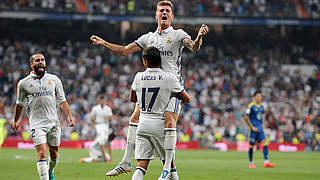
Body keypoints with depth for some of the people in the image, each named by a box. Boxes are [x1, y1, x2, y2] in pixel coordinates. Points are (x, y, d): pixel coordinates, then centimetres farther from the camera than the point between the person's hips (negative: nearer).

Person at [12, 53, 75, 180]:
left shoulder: (54, 79, 9)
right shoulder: (24, 83, 5)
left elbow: (61, 100, 12)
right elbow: (20, 104, 17)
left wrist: (69, 116, 1)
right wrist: (16, 120, 24)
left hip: (53, 122, 3)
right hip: (37, 123, -2)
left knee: (54, 154, 10)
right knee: (42, 154, -15)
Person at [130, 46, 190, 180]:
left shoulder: (139, 77, 1)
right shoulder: (169, 78, -7)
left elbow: (132, 99, 18)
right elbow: (187, 99, 1)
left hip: (143, 124, 2)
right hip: (160, 124, -2)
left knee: (141, 165, -2)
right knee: (169, 163, 12)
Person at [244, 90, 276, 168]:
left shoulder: (261, 106, 10)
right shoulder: (251, 106, -11)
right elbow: (246, 118, -12)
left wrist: (262, 124, 13)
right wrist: (252, 127, -14)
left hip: (260, 128, 6)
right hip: (253, 129, -6)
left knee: (265, 143, -7)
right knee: (251, 145, 2)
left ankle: (266, 162, -10)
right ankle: (250, 162, 15)